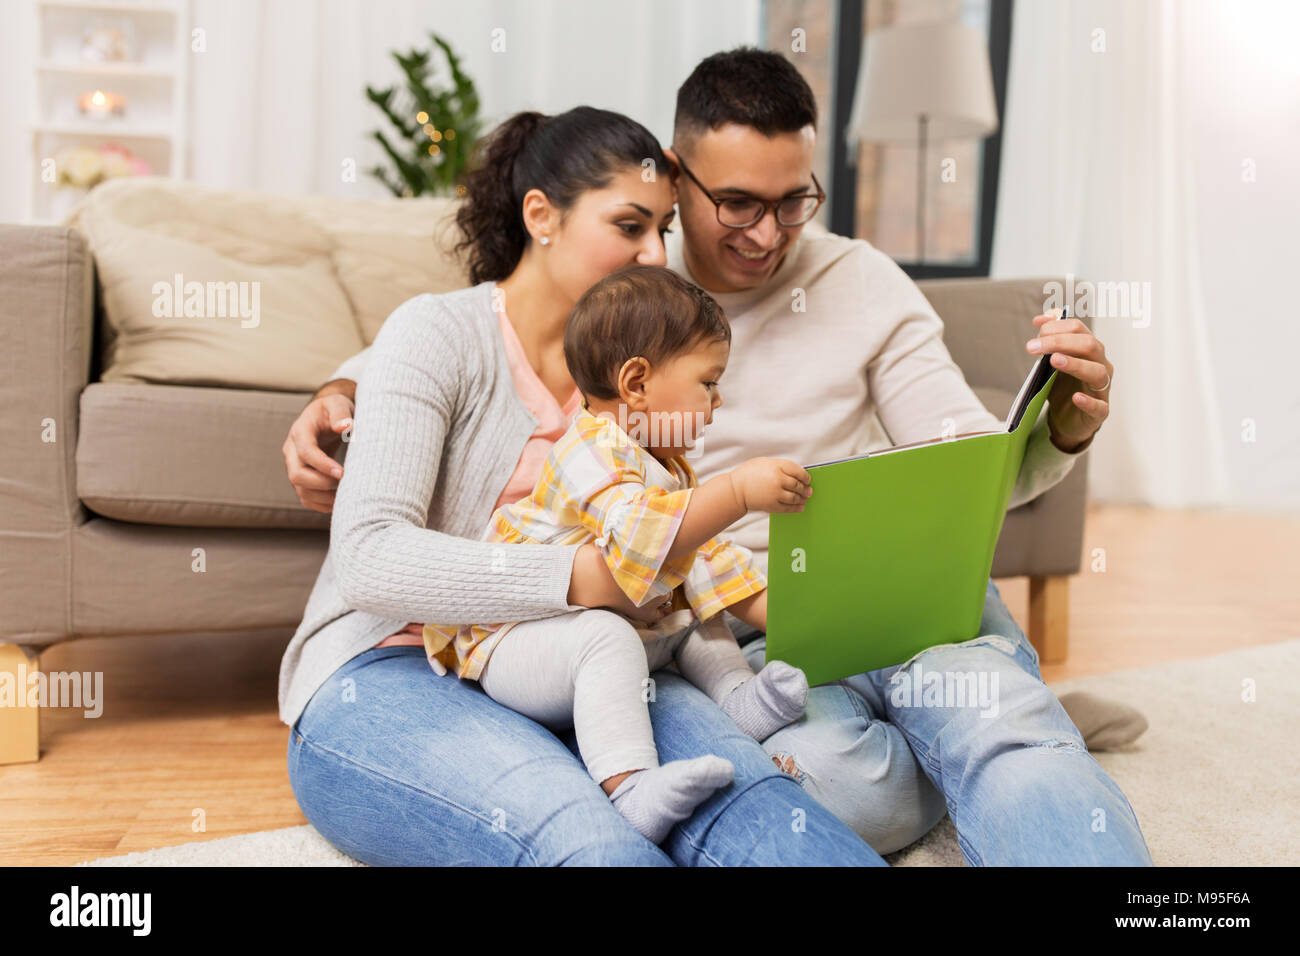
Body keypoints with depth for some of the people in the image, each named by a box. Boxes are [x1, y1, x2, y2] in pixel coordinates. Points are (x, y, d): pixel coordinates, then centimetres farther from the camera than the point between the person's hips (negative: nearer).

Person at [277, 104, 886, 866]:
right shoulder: (439, 333, -3)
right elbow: (370, 558, -17)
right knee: (595, 845, -36)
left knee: (750, 801, -27)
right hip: (386, 675, -4)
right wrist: (580, 577, -27)